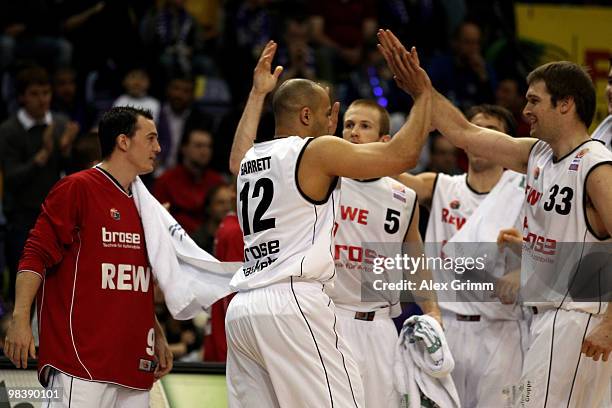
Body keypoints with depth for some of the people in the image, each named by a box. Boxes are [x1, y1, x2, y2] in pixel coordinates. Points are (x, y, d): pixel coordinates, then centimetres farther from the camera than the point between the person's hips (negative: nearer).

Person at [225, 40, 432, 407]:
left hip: (242, 309, 8)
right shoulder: (317, 150, -1)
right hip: (293, 302, -8)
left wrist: (258, 94, 52)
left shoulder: (251, 158, 20)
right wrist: (424, 94, 8)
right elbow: (403, 156, -5)